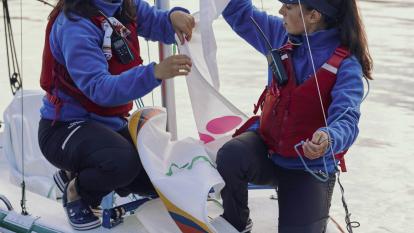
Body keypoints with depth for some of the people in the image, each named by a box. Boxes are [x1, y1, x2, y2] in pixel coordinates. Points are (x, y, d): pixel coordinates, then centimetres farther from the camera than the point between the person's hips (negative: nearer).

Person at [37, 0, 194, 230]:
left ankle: (82, 174, 19)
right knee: (123, 160, -35)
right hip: (65, 127, -8)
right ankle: (77, 191, -2)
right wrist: (154, 73, -47)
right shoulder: (75, 23, -25)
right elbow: (100, 89, -34)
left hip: (111, 124, 8)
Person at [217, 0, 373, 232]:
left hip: (310, 167, -3)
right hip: (266, 144, 3)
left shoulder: (346, 65, -19)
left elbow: (346, 120, -30)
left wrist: (328, 139, -53)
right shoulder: (282, 36, -2)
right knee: (231, 156, -30)